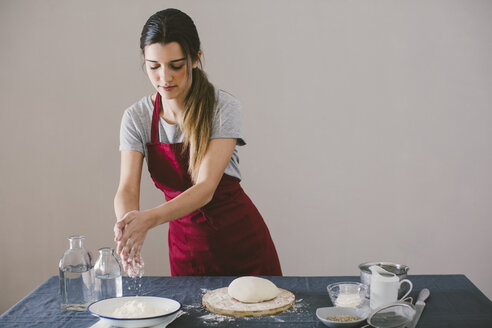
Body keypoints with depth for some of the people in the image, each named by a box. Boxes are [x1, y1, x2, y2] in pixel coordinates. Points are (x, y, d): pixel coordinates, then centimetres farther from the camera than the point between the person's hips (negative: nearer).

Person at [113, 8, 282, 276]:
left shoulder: (223, 107, -18)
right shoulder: (137, 118, -8)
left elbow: (206, 187, -26)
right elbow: (127, 188, -17)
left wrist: (150, 218, -41)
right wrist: (126, 223, -40)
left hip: (240, 238, -2)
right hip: (185, 242, 2)